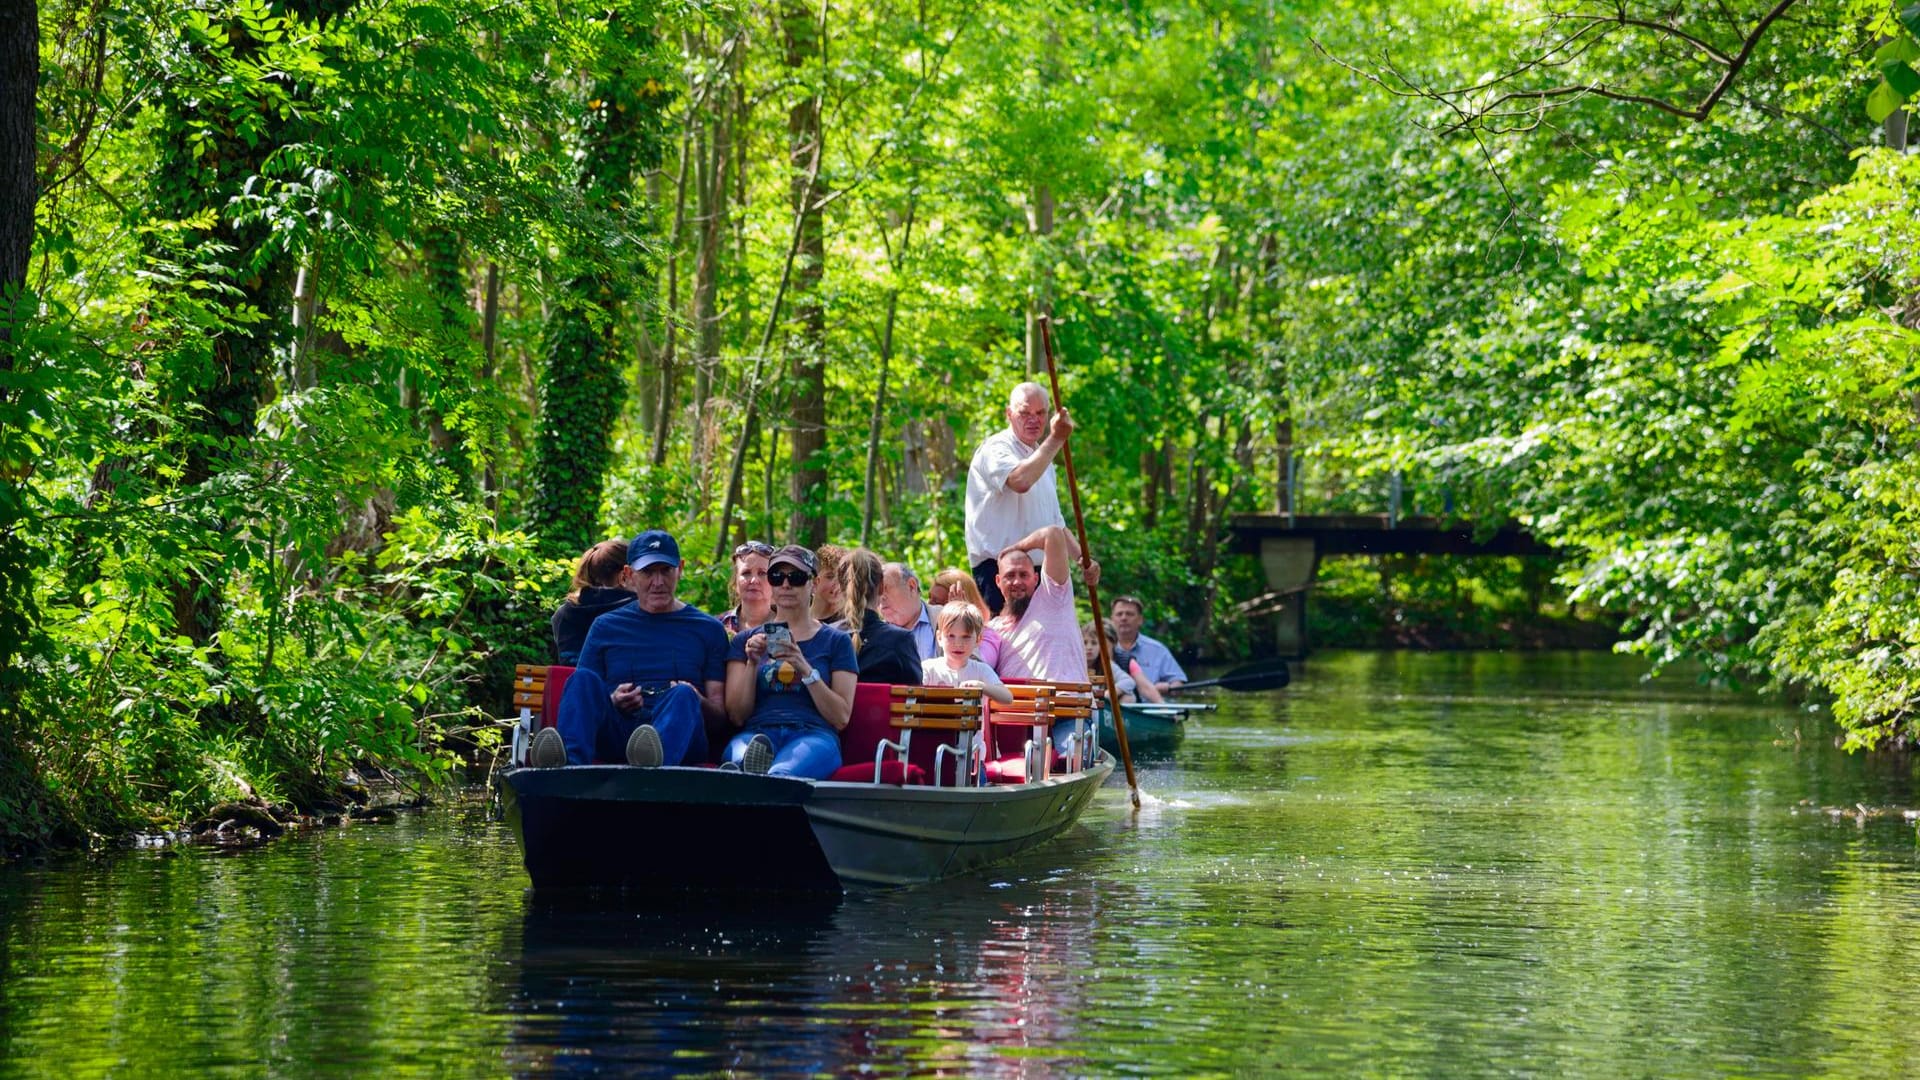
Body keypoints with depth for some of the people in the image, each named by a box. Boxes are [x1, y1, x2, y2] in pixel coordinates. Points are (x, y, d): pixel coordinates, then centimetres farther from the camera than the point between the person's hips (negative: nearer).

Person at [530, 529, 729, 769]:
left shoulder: (707, 629, 19)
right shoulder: (605, 627, 22)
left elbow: (721, 711, 12)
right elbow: (584, 700, 17)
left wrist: (697, 702, -11)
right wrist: (612, 702, -6)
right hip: (615, 736, 1)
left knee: (683, 694, -33)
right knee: (584, 678, -25)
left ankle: (656, 759, -68)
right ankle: (569, 762, -54)